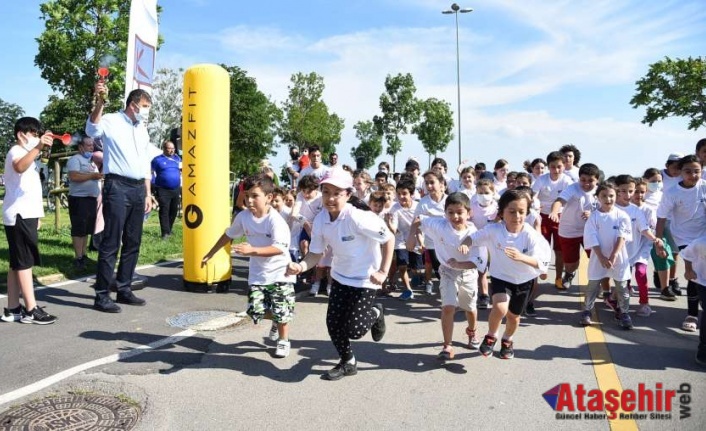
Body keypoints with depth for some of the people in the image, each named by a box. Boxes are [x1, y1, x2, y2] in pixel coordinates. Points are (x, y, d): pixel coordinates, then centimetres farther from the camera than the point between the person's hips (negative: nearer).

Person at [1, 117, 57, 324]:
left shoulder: (25, 153, 24)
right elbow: (19, 167, -37)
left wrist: (35, 215, 29)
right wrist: (38, 148, -51)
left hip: (25, 215, 10)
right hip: (20, 216, -10)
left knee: (17, 263, 9)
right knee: (24, 262, -8)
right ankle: (31, 310, -6)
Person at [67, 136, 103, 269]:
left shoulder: (92, 160, 21)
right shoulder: (75, 159, -5)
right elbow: (74, 176, -21)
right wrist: (92, 175, -19)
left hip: (92, 198, 8)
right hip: (79, 199, -8)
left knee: (86, 229, 11)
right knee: (78, 229, -6)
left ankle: (84, 255, 18)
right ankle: (78, 258, -4)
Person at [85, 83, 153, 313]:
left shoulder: (143, 131, 18)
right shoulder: (111, 121, -2)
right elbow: (92, 130, -25)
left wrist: (148, 193, 17)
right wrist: (99, 102, -39)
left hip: (138, 189, 7)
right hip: (117, 186, -7)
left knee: (133, 242, 11)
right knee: (111, 242, -6)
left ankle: (124, 290, 22)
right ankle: (102, 296, 2)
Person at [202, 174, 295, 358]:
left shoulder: (276, 220, -23)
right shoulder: (243, 216, -5)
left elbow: (279, 248, -33)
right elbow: (228, 235, 11)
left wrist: (252, 250, -43)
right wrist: (210, 254, 20)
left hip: (279, 273, -4)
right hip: (257, 274, 5)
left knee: (281, 312, 0)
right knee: (256, 311, 0)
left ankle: (284, 341, 28)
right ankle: (276, 321, 34)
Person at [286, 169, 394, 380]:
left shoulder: (358, 218, -30)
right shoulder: (320, 220, -12)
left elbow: (389, 239, -20)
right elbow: (316, 253, -4)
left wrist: (383, 272, -19)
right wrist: (301, 265, -25)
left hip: (365, 279, -6)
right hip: (340, 277, 6)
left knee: (354, 329, -8)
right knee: (333, 323, 5)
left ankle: (375, 313, 26)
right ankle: (348, 363, 30)